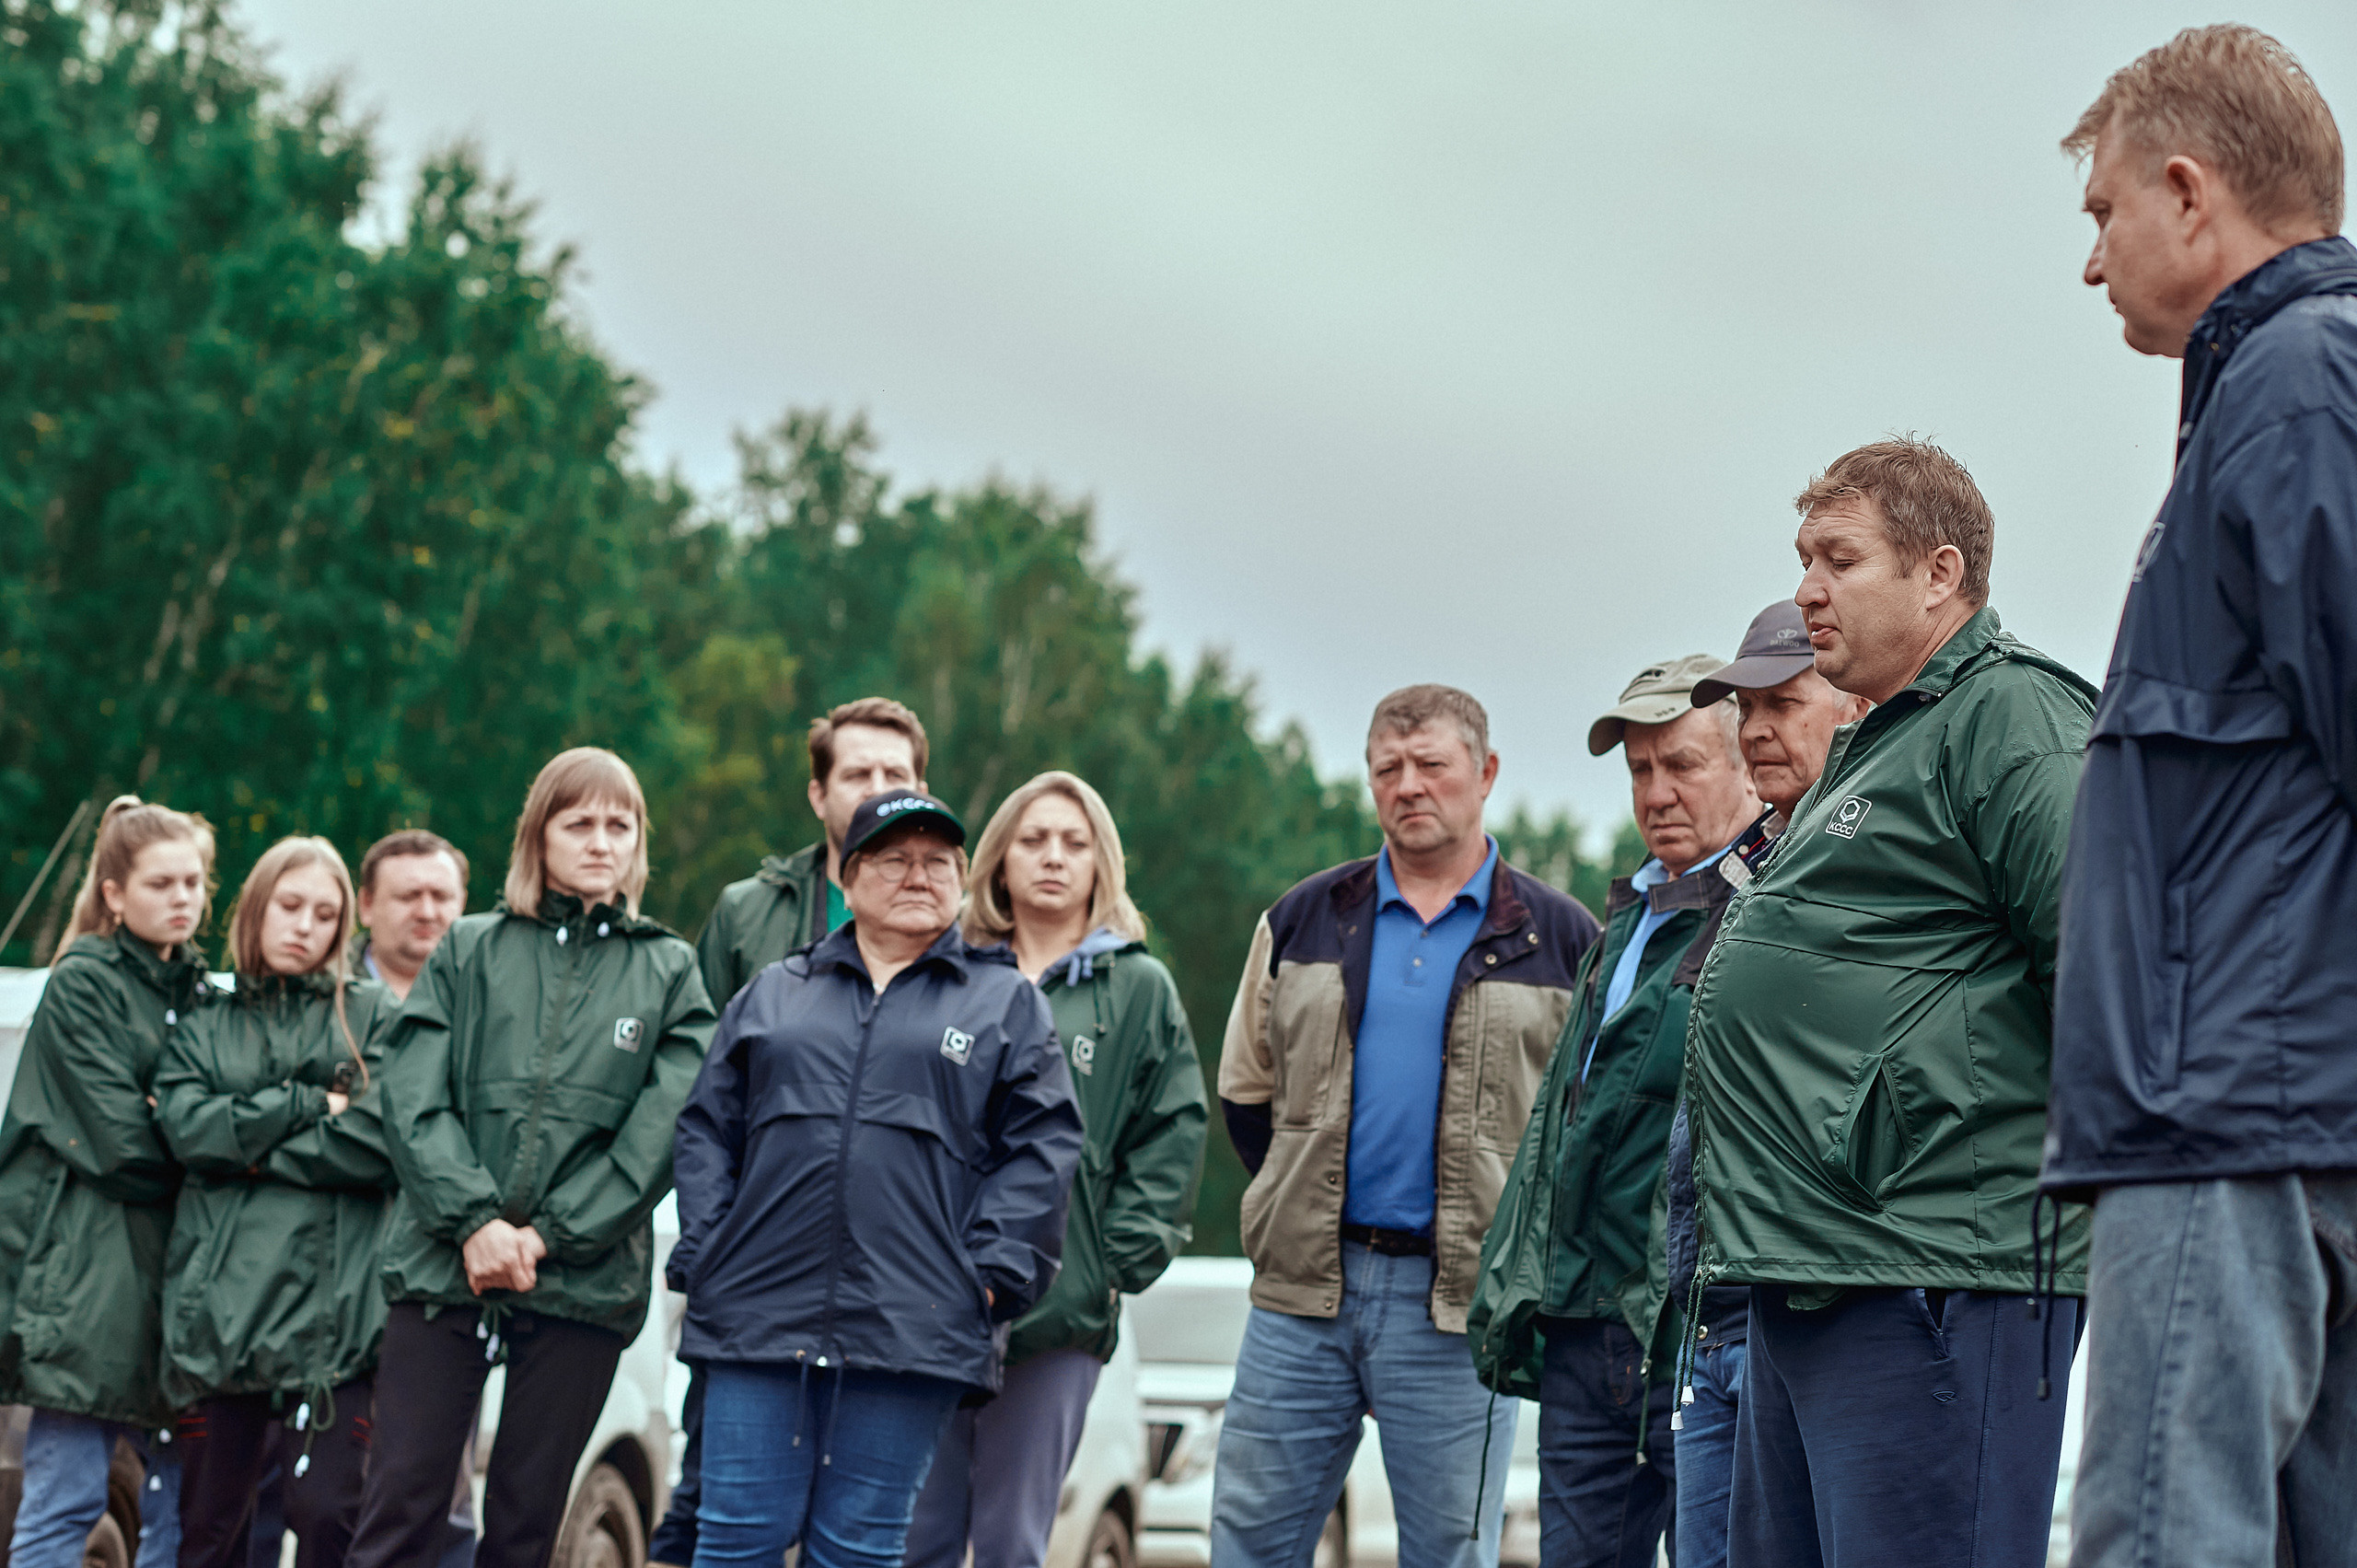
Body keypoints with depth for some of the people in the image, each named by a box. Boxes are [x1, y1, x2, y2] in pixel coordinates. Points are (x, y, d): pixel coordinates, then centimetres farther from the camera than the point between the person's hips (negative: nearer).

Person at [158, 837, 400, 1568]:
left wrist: (249, 1144, -1)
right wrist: (312, 1105, -4)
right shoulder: (204, 1031, 19)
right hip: (219, 1305, 2)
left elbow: (377, 1143, -4)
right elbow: (187, 1126, -1)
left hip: (332, 1301, -2)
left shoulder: (374, 1016, 12)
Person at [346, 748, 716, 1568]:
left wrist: (550, 1235, -10)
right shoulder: (470, 951, 10)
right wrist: (473, 1219, -13)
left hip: (583, 1280, 1)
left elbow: (659, 1134, -1)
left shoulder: (670, 972, 10)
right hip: (442, 1264, 0)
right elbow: (412, 1096, 1)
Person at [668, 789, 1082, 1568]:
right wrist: (702, 1254, 2)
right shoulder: (774, 994, 17)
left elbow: (1044, 1143, 4)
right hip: (759, 1316, 2)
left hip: (912, 1326, -1)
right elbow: (708, 1128, 15)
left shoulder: (1007, 1002, 11)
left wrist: (992, 1272, -6)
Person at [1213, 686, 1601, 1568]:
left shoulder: (1561, 941, 4)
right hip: (1302, 1291, 3)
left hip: (1459, 1303, -2)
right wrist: (1301, 1201, 11)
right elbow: (1246, 1090, 19)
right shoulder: (1303, 921, 11)